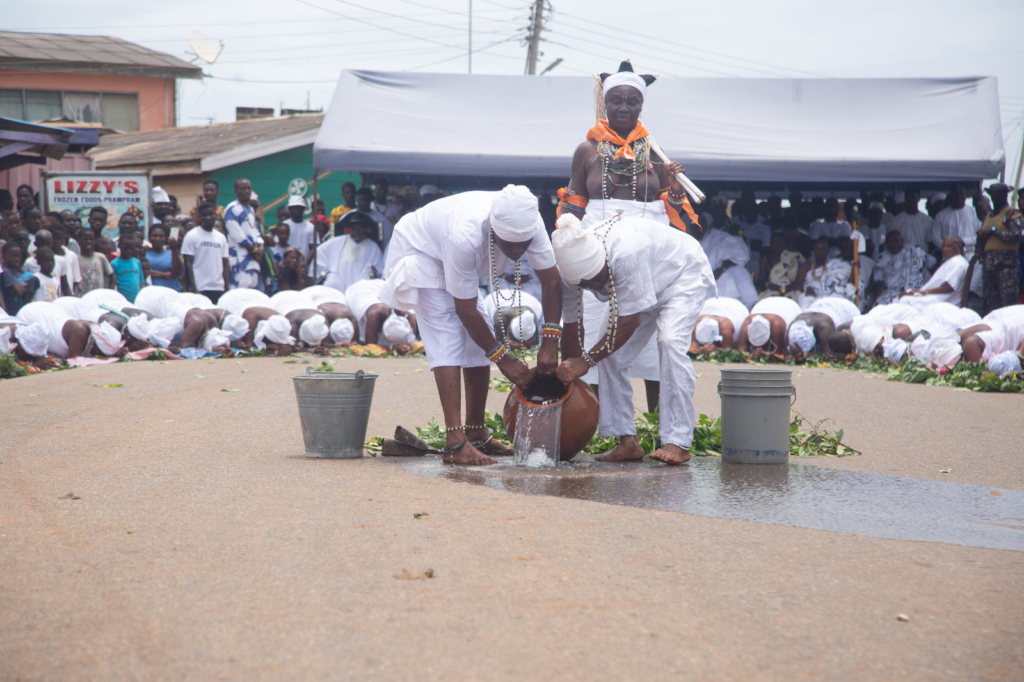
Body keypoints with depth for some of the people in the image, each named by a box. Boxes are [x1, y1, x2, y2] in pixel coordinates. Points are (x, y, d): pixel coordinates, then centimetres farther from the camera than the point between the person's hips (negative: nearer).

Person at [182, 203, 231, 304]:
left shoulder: (221, 238, 14)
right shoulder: (192, 236, 0)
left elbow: (226, 265, 14)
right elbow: (188, 264, -5)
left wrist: (227, 288, 4)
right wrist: (194, 289, -12)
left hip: (219, 289, 4)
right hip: (200, 289, -4)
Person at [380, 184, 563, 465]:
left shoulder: (530, 223, -28)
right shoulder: (466, 236, -43)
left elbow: (551, 282, -19)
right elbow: (465, 309, -31)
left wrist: (550, 342, -29)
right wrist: (502, 357, -26)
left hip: (458, 261, 7)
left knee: (479, 345, 3)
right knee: (447, 343, -20)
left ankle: (477, 433, 14)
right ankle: (456, 443, -26)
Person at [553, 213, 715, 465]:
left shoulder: (624, 255, -43)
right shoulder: (572, 267, -23)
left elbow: (629, 322, -35)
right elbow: (572, 329, -12)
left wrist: (587, 361, -32)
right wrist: (567, 376, -11)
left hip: (684, 275, -7)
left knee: (670, 340, -28)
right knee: (610, 352, -7)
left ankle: (678, 442, -28)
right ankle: (627, 440, -1)